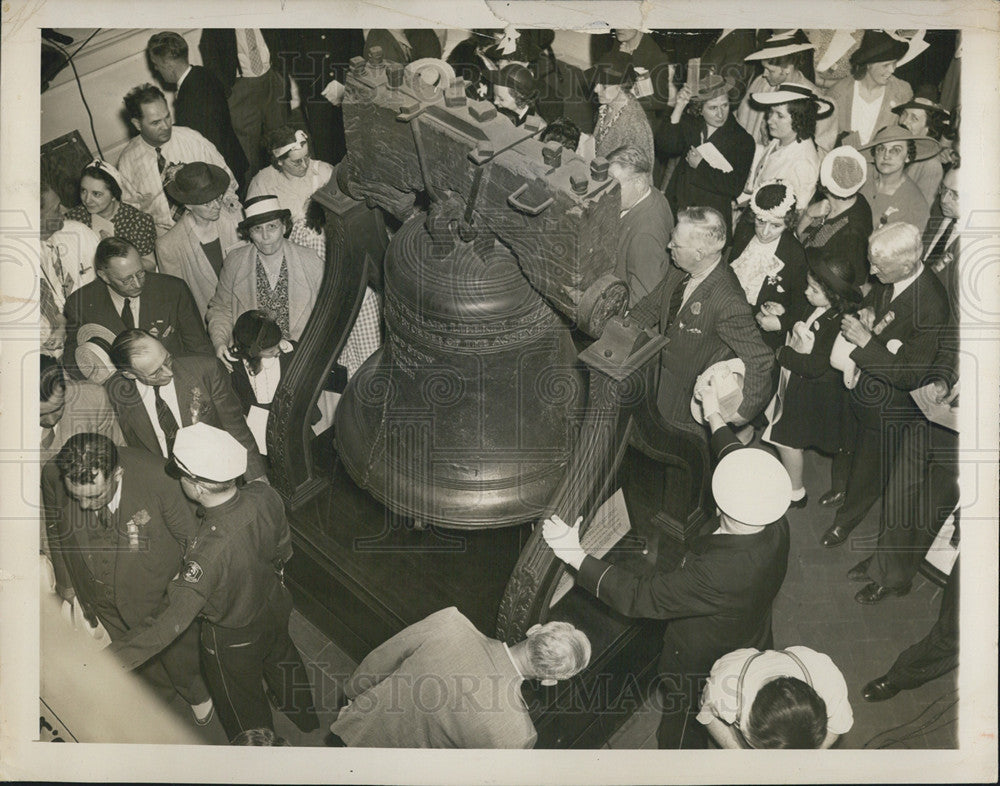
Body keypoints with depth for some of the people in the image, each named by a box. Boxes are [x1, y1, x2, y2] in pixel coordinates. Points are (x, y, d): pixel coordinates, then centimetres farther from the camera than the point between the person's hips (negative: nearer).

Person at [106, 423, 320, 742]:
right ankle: (307, 719, 66)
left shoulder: (210, 551, -46)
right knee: (283, 660, 36)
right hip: (276, 606, 6)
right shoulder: (265, 496, -27)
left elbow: (172, 620, -40)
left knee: (242, 702, 25)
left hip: (233, 638, -6)